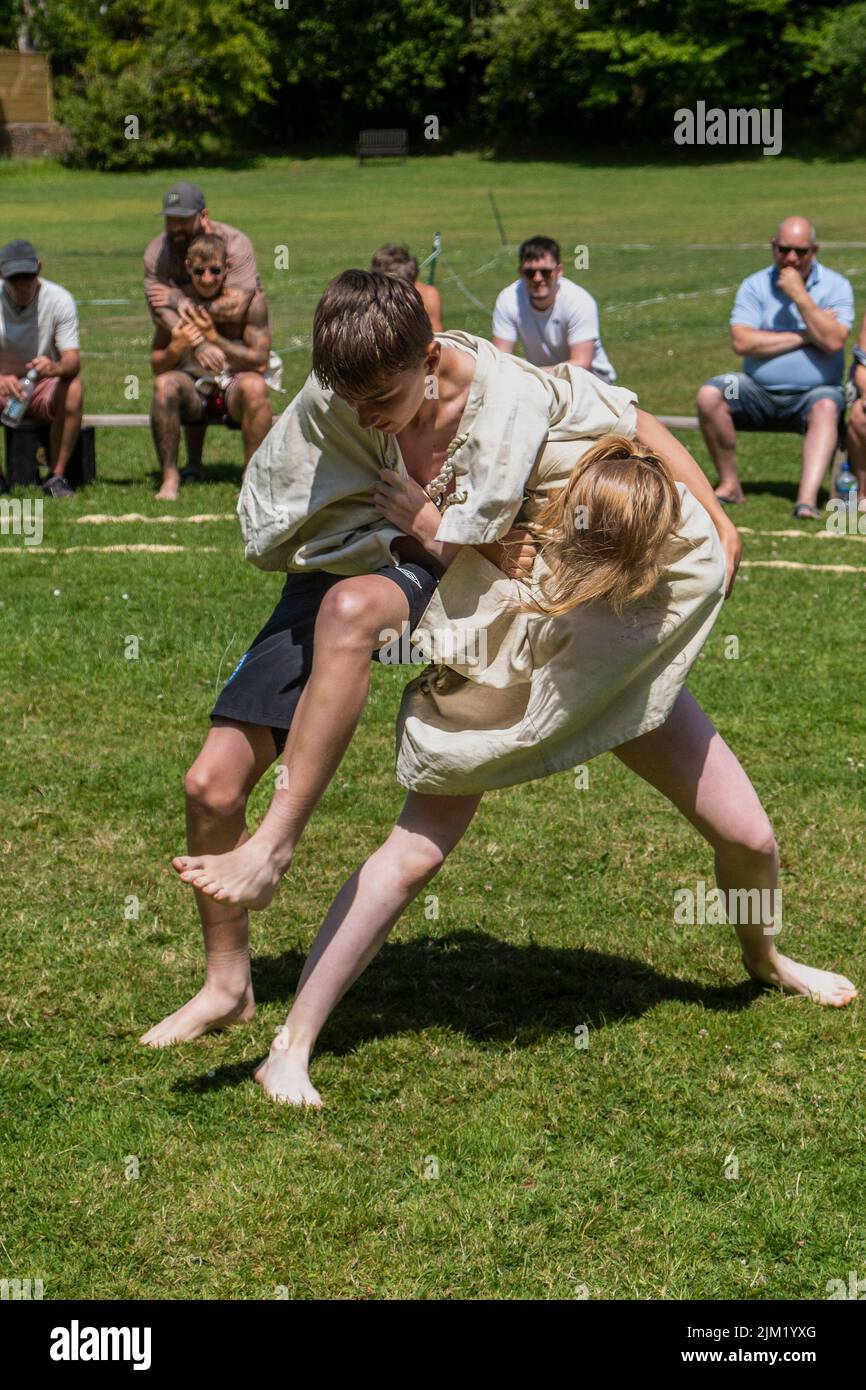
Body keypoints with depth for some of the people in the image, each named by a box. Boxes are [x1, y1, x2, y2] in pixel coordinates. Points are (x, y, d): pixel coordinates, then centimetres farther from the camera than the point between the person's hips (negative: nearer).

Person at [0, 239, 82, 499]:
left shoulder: (59, 299, -12)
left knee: (73, 389, -34)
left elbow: (73, 360, -20)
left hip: (44, 389, -1)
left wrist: (55, 368, -45)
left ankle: (56, 476, -22)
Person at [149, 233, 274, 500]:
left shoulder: (250, 299, -7)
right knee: (164, 385, -28)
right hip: (193, 392, 2)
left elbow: (260, 362, -11)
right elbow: (157, 367, 2)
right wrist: (176, 348, -21)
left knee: (255, 386, -33)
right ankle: (170, 477, -22)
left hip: (233, 391, -2)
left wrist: (214, 338, -19)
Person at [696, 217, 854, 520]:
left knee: (826, 407, -35)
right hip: (759, 390, 2)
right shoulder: (755, 285, 3)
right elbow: (742, 342, -13)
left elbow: (833, 341, -16)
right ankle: (730, 485, -13)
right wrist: (804, 336, -12)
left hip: (815, 392, -2)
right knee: (709, 395, -23)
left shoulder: (835, 286, 1)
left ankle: (807, 498, -51)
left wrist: (799, 295, -18)